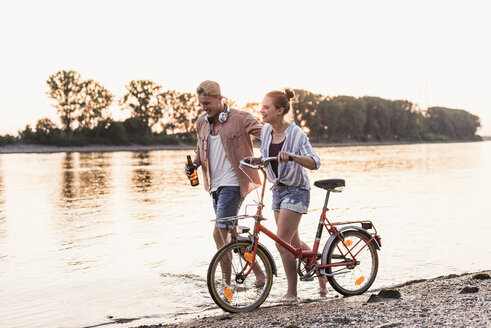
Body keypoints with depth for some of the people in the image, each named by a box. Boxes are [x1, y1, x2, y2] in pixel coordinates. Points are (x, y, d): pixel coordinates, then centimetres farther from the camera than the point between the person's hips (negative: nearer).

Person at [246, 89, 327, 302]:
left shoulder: (296, 134, -19)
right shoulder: (266, 132, 1)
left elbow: (314, 163, -28)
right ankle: (322, 272, 36)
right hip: (278, 190, 7)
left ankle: (291, 292, 4)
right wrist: (256, 160, -5)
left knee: (282, 243, -10)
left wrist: (291, 156, -43)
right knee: (294, 243, 15)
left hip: (296, 191, -7)